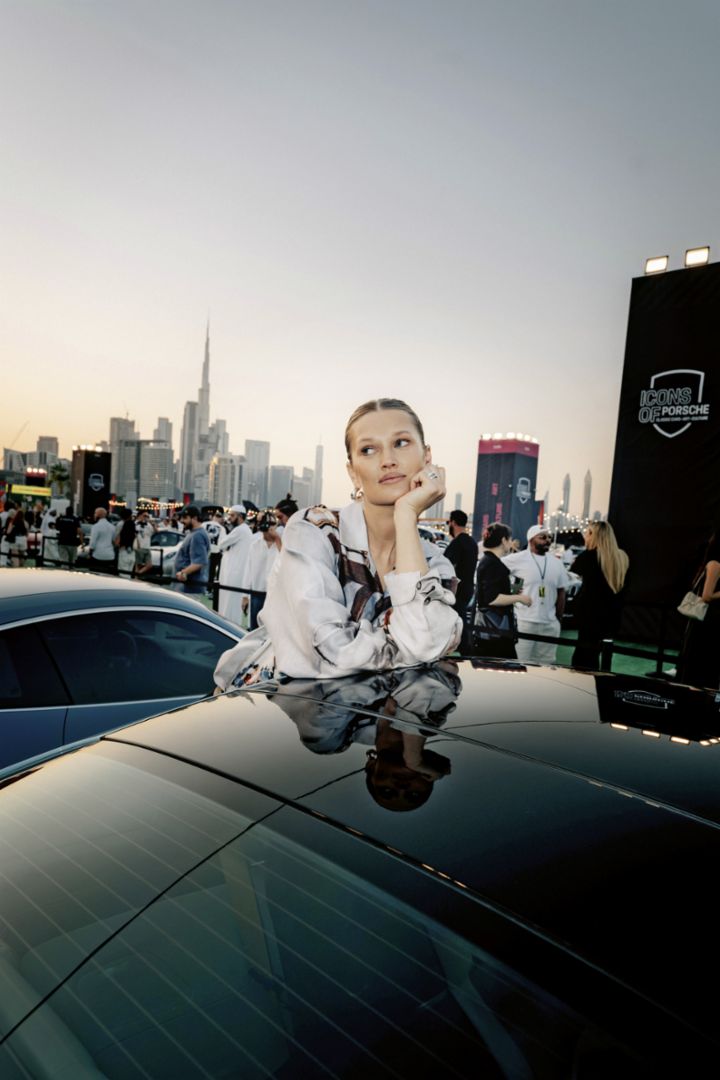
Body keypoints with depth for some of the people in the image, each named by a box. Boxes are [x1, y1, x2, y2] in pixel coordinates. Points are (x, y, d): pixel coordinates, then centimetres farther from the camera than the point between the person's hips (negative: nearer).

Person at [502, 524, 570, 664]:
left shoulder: (556, 563, 8)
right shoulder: (518, 559, -8)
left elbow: (561, 593, 13)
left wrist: (558, 619, 12)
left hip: (550, 624, 5)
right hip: (524, 622, -4)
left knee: (546, 664, 13)